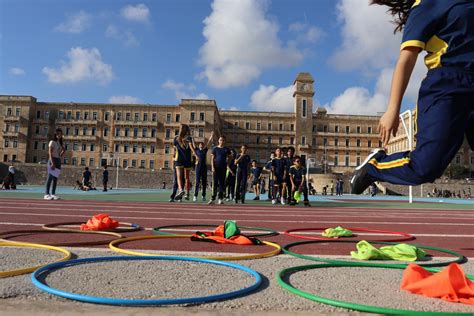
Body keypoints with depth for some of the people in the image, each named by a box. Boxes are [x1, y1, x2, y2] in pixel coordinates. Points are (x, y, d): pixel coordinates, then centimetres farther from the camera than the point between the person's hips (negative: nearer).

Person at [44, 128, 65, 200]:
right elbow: (50, 153, -13)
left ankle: (53, 194, 10)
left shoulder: (60, 143, 17)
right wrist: (52, 163, -20)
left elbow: (63, 151, 24)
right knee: (50, 177, -10)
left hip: (58, 161, 7)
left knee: (55, 178, 7)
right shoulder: (52, 142, -5)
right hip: (53, 160, -7)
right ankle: (47, 194, -9)